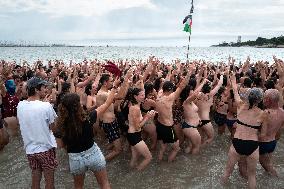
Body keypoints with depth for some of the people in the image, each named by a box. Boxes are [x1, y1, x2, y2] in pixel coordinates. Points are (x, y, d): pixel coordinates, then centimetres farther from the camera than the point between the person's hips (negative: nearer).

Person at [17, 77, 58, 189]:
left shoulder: (20, 106, -5)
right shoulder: (46, 106, -20)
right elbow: (53, 127, -10)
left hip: (30, 149, 5)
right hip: (46, 148, -5)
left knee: (35, 179, 21)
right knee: (49, 180, 13)